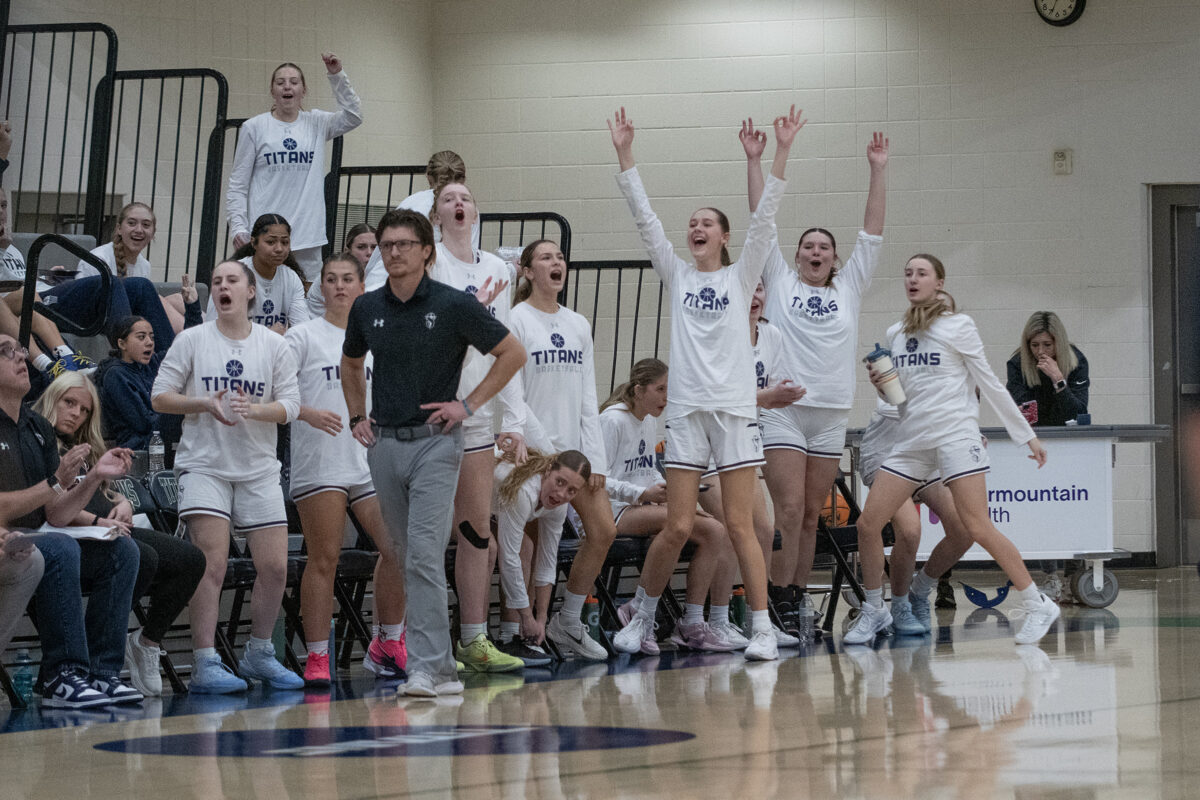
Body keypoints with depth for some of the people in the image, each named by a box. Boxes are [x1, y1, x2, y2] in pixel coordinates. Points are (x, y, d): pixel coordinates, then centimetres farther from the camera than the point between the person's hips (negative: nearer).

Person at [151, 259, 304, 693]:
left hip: (259, 469, 3)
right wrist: (204, 403, -15)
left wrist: (254, 409, -18)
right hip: (204, 465, -3)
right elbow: (159, 397, 1)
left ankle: (259, 654, 20)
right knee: (212, 563, -13)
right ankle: (205, 665, -9)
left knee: (275, 566, 0)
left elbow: (291, 405, 2)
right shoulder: (192, 340, 0)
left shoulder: (275, 345, 5)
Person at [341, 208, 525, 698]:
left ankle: (427, 666, -17)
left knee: (424, 555, -16)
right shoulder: (366, 309, 7)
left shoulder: (453, 305, -7)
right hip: (384, 442, 5)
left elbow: (513, 353, 0)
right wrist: (357, 417, 15)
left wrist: (469, 404, -5)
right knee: (407, 556, 10)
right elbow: (350, 364, 27)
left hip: (434, 441, -5)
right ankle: (443, 669, 20)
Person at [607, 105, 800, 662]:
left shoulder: (741, 276, 9)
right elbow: (644, 218, 7)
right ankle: (643, 615, 17)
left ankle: (763, 628, 1)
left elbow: (765, 218, 0)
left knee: (739, 525, -3)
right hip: (686, 409, 1)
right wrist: (624, 154, 0)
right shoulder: (677, 276, 12)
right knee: (678, 527, -2)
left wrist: (781, 152, -9)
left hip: (734, 409, -1)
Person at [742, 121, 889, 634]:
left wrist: (878, 171, 6)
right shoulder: (780, 283, 9)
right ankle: (779, 602, -6)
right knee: (789, 509, -11)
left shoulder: (849, 288, 15)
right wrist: (754, 162, 2)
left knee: (812, 515, 7)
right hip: (782, 409, -3)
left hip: (831, 413, 3)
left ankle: (798, 597, 14)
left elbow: (873, 232, 11)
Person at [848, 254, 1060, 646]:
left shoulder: (958, 326, -1)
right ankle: (874, 610, 14)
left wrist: (1027, 436, 3)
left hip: (956, 435, -5)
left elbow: (989, 384, 3)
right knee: (867, 523, -4)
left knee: (977, 528, -14)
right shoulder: (894, 334, 14)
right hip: (911, 442, 5)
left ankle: (1036, 605, -2)